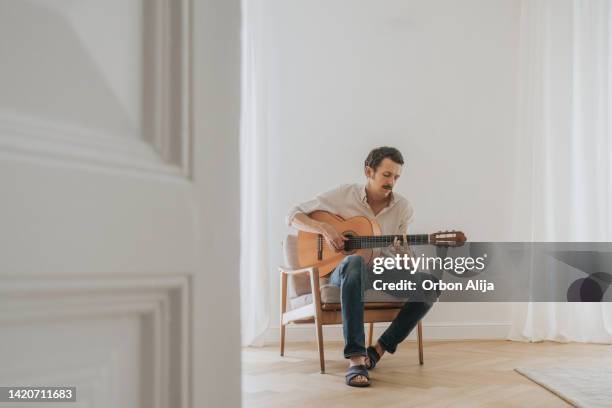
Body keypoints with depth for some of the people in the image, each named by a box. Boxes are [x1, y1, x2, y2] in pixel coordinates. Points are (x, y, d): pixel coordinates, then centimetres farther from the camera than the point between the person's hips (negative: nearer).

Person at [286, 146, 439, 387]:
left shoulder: (403, 207, 5)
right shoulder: (344, 195, -3)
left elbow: (402, 251, 9)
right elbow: (293, 215, -1)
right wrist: (324, 229, -18)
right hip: (343, 273, -3)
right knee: (356, 262, -42)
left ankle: (380, 349, -12)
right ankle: (356, 359, -46)